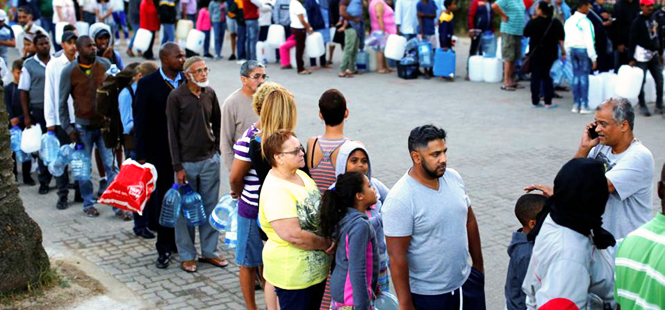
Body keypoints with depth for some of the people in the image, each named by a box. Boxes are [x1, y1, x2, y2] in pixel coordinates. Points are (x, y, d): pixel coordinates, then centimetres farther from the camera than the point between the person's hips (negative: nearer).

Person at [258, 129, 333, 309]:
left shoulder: (301, 175, 5)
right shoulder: (275, 192, -25)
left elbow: (320, 210, 16)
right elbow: (293, 235, -30)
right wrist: (326, 244, -17)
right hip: (293, 274, -9)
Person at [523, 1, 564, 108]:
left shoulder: (532, 23, -12)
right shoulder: (556, 23, -6)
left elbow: (526, 34, 3)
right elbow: (561, 39, -4)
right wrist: (563, 52, 3)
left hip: (535, 54, -1)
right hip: (550, 54, 1)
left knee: (535, 76, 9)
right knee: (547, 77, 8)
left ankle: (535, 101, 11)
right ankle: (548, 102, 2)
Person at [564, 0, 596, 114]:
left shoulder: (569, 21, 5)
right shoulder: (586, 22, -15)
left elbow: (567, 40, 10)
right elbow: (589, 41, -15)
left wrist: (568, 52, 19)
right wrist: (593, 58, -10)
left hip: (572, 49, 6)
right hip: (583, 50, -6)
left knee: (576, 76, 11)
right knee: (584, 77, -1)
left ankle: (576, 104, 13)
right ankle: (584, 106, 0)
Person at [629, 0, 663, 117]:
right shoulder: (637, 22, -8)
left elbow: (659, 36, 19)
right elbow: (632, 40, -9)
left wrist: (660, 53, 19)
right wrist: (632, 58, -11)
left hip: (654, 55, 6)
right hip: (642, 55, -6)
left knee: (660, 80, 4)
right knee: (641, 81, -3)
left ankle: (659, 106, 12)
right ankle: (642, 106, 7)